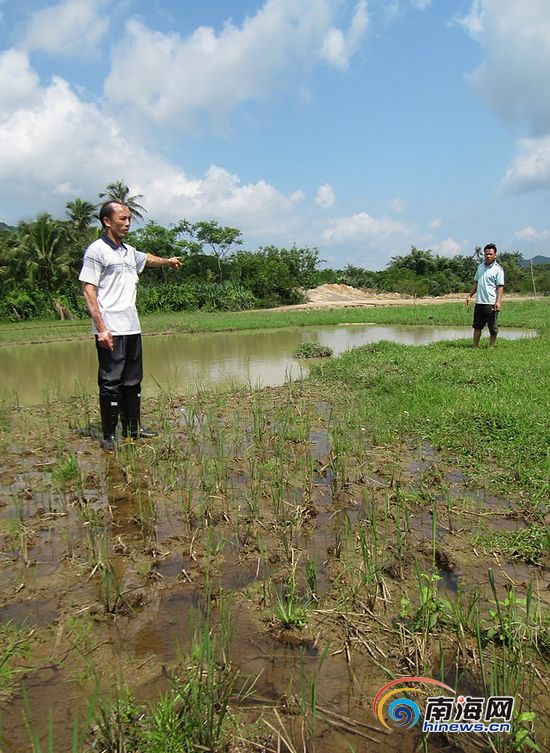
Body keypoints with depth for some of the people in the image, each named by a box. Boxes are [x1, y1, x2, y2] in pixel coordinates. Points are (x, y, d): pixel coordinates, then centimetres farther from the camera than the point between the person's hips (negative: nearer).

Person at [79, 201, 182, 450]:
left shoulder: (129, 251, 16)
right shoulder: (97, 250, -6)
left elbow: (147, 259, 43)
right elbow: (88, 291, -12)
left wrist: (167, 261, 33)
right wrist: (101, 328, -19)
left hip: (132, 327, 8)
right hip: (110, 330, -8)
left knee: (132, 381, 14)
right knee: (110, 383, -4)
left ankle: (133, 429, 25)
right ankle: (108, 436, 5)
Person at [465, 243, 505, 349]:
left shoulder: (498, 269, -6)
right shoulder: (480, 267, 13)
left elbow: (500, 287, -11)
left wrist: (498, 302, -21)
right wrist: (470, 296, 15)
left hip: (491, 303, -6)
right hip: (479, 302, 6)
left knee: (492, 328, 2)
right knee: (477, 326, 12)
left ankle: (491, 347, 13)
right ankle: (474, 347, 20)